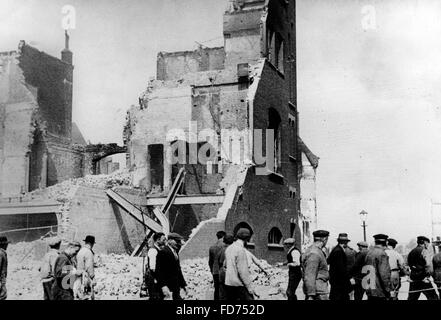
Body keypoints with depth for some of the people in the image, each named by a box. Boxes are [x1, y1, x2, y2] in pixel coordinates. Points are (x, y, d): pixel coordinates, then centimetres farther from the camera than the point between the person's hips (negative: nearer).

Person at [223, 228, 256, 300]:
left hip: (228, 283, 9)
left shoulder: (229, 248, 11)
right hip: (239, 284, -9)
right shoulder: (241, 250, -15)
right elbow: (243, 271, -18)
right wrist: (249, 287, -15)